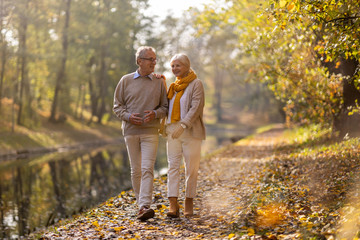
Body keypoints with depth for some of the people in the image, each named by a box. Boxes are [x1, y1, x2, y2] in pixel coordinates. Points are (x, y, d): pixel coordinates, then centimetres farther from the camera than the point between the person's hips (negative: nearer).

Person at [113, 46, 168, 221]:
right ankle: (140, 203, 19)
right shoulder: (126, 81, 6)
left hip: (150, 132, -1)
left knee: (147, 169, -14)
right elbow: (117, 106, 8)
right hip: (131, 131, 1)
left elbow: (165, 107, 10)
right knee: (135, 170, 6)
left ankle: (145, 207, -20)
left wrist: (155, 114, -11)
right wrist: (128, 116, -11)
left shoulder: (159, 82, 7)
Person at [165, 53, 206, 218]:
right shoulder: (174, 86, 17)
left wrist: (183, 125, -26)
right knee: (173, 167, -4)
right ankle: (173, 205, -7)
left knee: (191, 169, 2)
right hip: (172, 131, 5)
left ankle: (189, 203, 15)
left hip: (190, 131, -5)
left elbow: (196, 107, -16)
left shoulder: (196, 84, -3)